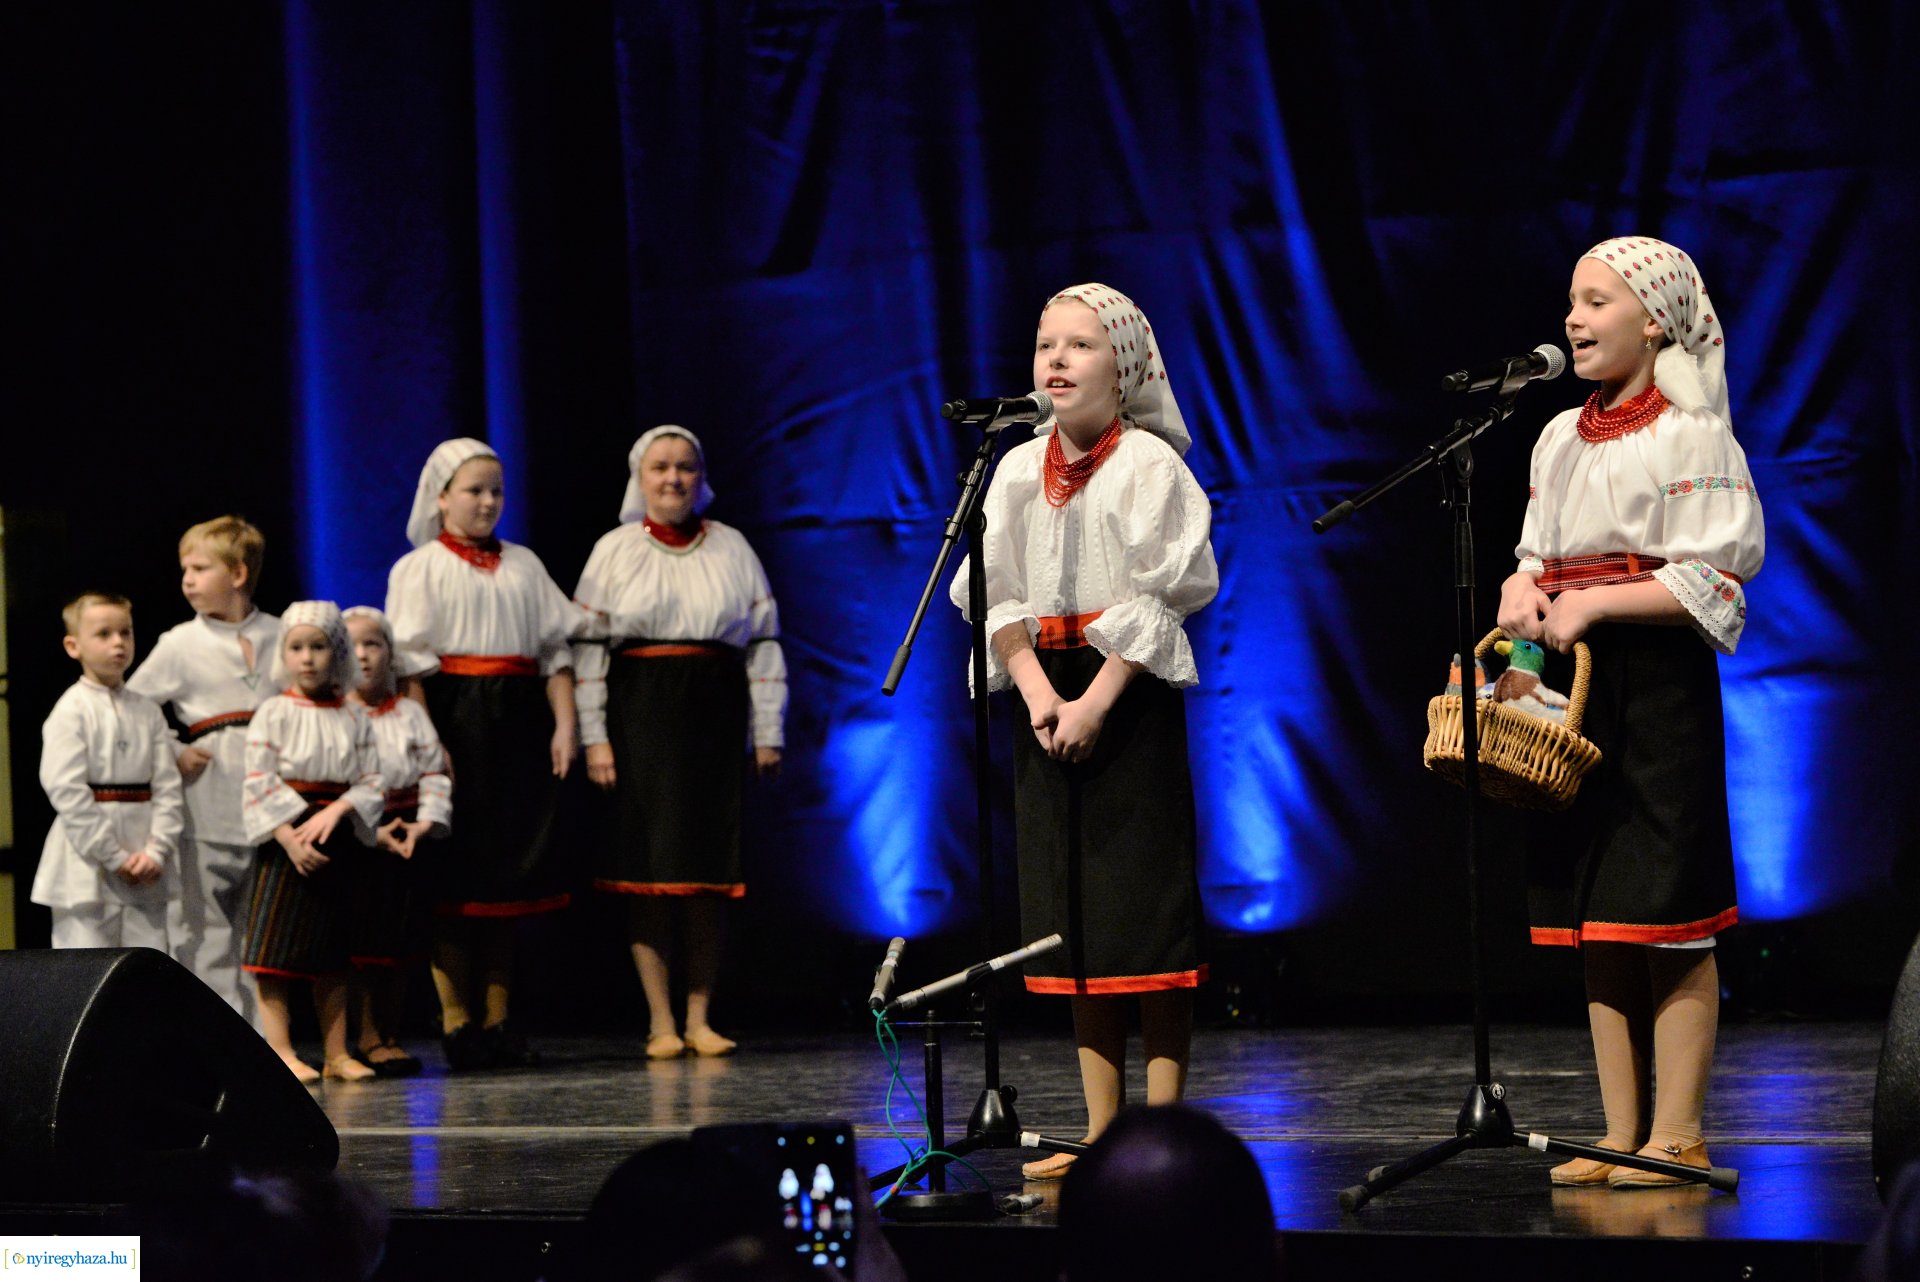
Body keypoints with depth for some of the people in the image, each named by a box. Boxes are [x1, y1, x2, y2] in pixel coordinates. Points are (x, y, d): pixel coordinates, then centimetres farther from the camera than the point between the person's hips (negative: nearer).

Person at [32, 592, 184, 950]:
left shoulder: (147, 711, 10)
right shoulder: (71, 711, -6)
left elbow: (168, 786, 5)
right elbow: (66, 790, -14)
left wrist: (157, 851, -9)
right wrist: (114, 856, -15)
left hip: (145, 869, 5)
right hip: (87, 859, -5)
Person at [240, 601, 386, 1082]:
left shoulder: (354, 719, 7)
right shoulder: (274, 714, -3)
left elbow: (373, 783, 2)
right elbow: (259, 784, -9)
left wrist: (336, 811, -16)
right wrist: (290, 837, -18)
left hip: (338, 839, 4)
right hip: (284, 837, -3)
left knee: (333, 954, 8)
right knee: (275, 951, -7)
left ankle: (337, 1055, 13)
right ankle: (280, 1052, -4)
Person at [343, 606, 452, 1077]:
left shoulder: (410, 713, 10)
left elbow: (434, 771, 6)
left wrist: (427, 820, -12)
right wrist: (370, 831, -19)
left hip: (403, 841, 4)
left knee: (396, 949, 7)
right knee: (354, 946, -4)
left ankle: (386, 1038, 16)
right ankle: (357, 1040, 4)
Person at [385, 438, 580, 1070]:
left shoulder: (523, 566, 15)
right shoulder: (420, 568, 3)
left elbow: (556, 649, 14)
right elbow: (410, 663, -6)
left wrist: (564, 725, 1)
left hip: (518, 727, 4)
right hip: (454, 717, -4)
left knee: (509, 871, 5)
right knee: (454, 876, -5)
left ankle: (498, 1021, 10)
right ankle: (456, 1023, -2)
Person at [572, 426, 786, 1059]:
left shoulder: (731, 549, 12)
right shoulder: (615, 551, 7)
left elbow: (764, 640, 11)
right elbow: (587, 646, 2)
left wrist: (768, 734, 6)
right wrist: (594, 738, -6)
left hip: (714, 719, 2)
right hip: (640, 715, -2)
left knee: (709, 871, 1)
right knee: (647, 866, -6)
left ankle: (700, 1018, 6)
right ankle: (660, 1022, -3)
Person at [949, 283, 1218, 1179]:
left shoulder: (1149, 464, -4)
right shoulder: (1018, 471, 11)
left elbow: (1154, 598, -9)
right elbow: (1000, 597, 6)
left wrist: (1095, 702, -16)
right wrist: (1039, 694, -9)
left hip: (1132, 695, -5)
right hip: (1048, 695, 5)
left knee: (1147, 909, -6)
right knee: (1071, 919, 5)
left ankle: (1162, 1127, -3)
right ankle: (1103, 1129, 10)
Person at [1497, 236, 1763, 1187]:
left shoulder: (1690, 436, -6)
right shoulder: (1559, 438, 15)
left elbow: (1708, 582, -11)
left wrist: (1595, 604, -17)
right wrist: (1523, 591, 0)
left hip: (1659, 685, -7)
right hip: (1571, 686, 7)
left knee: (1667, 919, -5)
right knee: (1594, 924, 7)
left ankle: (1677, 1136, -1)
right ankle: (1622, 1135, 13)